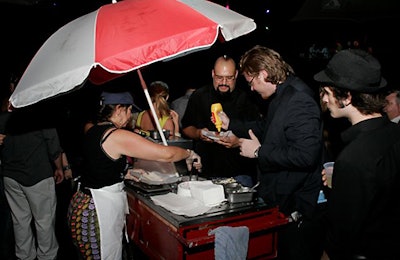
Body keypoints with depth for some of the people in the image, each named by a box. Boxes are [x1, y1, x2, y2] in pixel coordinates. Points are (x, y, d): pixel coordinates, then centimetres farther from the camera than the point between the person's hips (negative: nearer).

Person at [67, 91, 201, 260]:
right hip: (100, 210, -9)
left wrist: (125, 174, 16)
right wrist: (189, 154, -1)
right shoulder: (118, 136, -19)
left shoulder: (94, 131, 8)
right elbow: (166, 154, -19)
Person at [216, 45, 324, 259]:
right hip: (279, 199, 10)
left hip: (296, 208, -10)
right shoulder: (281, 95, 8)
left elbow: (305, 155, -32)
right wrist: (230, 124, 18)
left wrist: (259, 152, -22)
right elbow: (265, 127, 24)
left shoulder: (299, 101, -24)